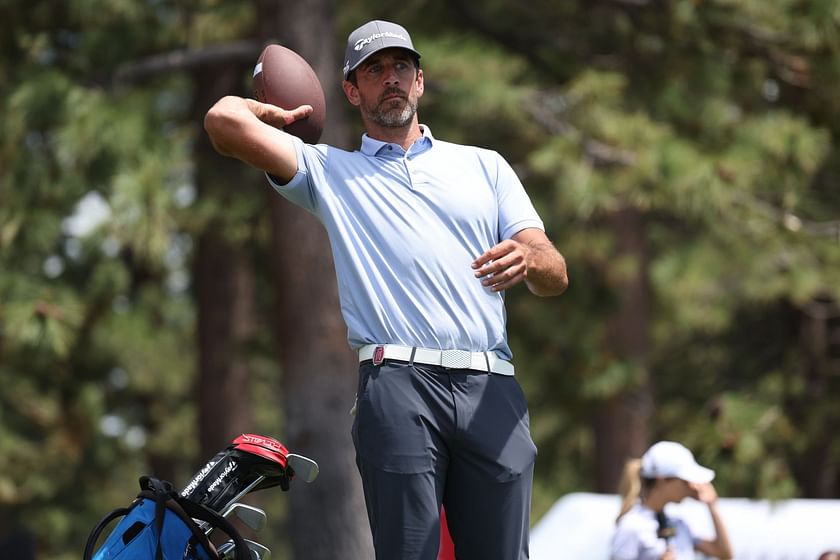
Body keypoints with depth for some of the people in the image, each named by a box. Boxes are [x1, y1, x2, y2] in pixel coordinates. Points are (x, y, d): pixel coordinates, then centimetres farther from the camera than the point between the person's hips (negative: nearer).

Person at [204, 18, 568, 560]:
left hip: (491, 392, 2)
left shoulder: (484, 165, 24)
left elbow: (556, 276, 14)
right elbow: (225, 119, 5)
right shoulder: (330, 170, 19)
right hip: (399, 387, -2)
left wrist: (526, 259, -9)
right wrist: (276, 112, 26)